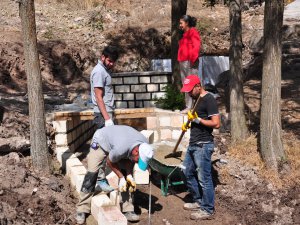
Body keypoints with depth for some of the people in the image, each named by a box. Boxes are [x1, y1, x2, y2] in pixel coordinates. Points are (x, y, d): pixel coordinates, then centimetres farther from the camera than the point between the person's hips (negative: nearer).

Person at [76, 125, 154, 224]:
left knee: (126, 175, -5)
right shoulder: (121, 149, -45)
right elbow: (110, 162, -22)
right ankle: (82, 209, -3)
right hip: (101, 141, -6)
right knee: (92, 174, -13)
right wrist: (121, 177, -17)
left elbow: (129, 159, -7)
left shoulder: (144, 145, -26)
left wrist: (129, 175, -18)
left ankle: (127, 209, 1)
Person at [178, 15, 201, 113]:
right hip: (183, 62, 9)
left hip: (190, 62, -9)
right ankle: (188, 106, 13)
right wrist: (180, 60, 14)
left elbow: (196, 46, -17)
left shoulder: (193, 32, -6)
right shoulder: (185, 34, 21)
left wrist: (192, 59, -18)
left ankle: (190, 107, -8)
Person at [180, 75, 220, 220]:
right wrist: (188, 123, 8)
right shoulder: (196, 99, 13)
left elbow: (216, 124, -20)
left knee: (204, 178, -2)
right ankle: (198, 201, 31)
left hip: (203, 145, -10)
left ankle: (207, 209, 10)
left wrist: (197, 119, -20)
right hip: (193, 144, 10)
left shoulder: (209, 100, -15)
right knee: (187, 172, 17)